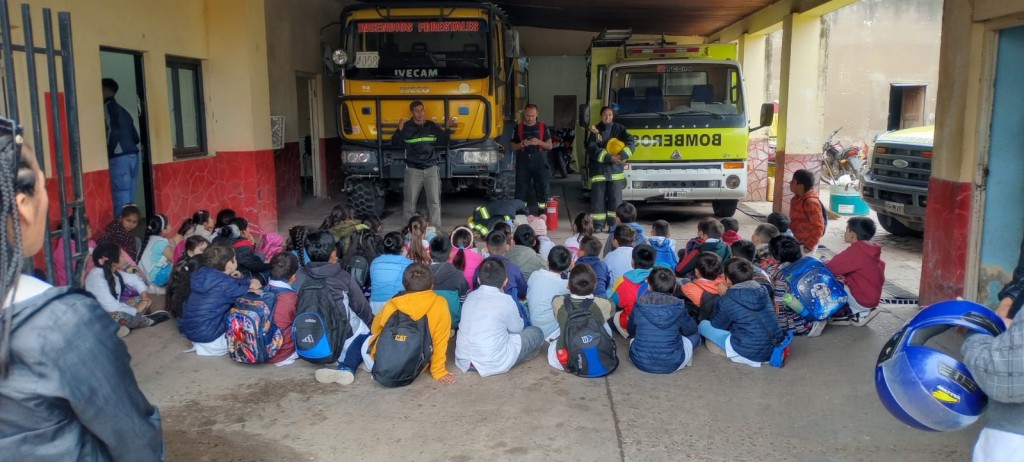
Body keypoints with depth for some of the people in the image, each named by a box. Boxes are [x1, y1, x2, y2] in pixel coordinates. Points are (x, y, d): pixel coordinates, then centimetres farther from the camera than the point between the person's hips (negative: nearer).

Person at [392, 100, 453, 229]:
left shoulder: (432, 126, 7)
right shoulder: (407, 127, -2)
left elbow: (442, 142, 8)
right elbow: (395, 143, -10)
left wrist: (447, 128, -6)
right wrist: (400, 130, -25)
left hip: (431, 169, 2)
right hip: (413, 170, -2)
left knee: (435, 201, 1)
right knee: (409, 201, 3)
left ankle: (436, 228, 7)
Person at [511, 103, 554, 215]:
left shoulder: (543, 127, 4)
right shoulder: (518, 128, 6)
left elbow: (549, 146, 4)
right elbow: (513, 147, 8)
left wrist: (539, 142, -15)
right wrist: (521, 144, -13)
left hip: (540, 163, 0)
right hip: (523, 164, 0)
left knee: (543, 189, 0)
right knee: (521, 190, -1)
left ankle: (542, 214, 8)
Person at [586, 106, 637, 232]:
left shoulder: (619, 129, 6)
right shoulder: (594, 130, 2)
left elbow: (631, 141, -5)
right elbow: (592, 149, -9)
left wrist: (622, 155, -20)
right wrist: (609, 157, -18)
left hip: (615, 169, 1)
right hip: (598, 169, -1)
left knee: (615, 198, 1)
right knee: (598, 198, 1)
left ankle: (614, 224, 8)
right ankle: (598, 225, 8)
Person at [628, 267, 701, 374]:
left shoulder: (640, 304, -9)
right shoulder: (678, 306, -12)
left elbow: (631, 331, 6)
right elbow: (691, 329, 5)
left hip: (641, 363, -3)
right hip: (671, 365, 3)